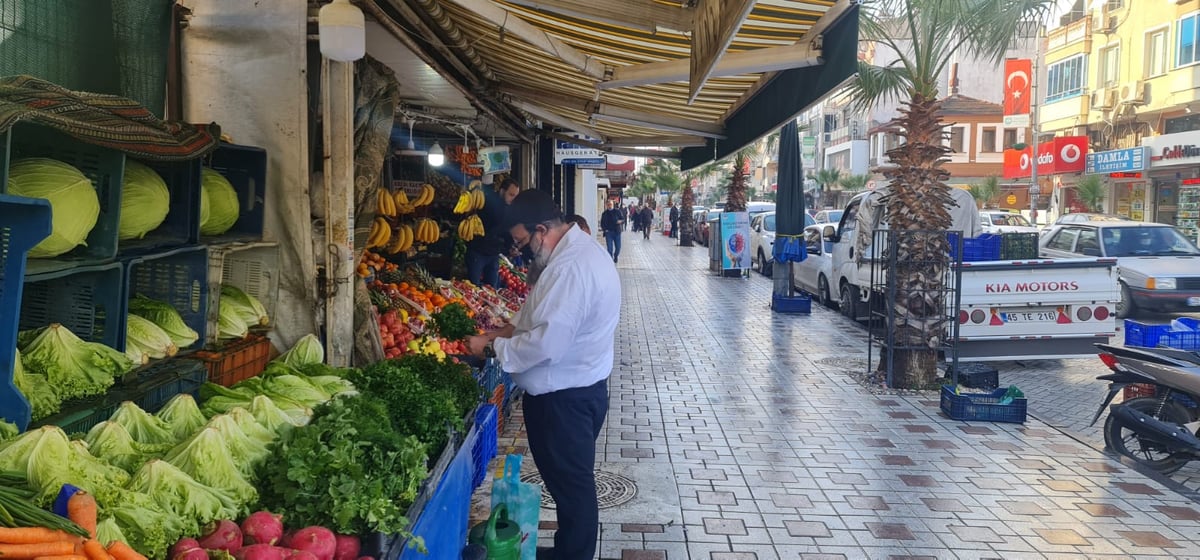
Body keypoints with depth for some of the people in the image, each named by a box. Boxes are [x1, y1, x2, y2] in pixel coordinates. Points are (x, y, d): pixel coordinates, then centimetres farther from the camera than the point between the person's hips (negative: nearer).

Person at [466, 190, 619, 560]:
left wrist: (492, 347, -16)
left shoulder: (571, 268, -27)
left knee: (571, 483, 6)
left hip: (565, 397, -11)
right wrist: (510, 329, 8)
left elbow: (548, 343, -29)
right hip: (572, 388, 11)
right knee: (569, 479, 21)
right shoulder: (576, 250, 8)